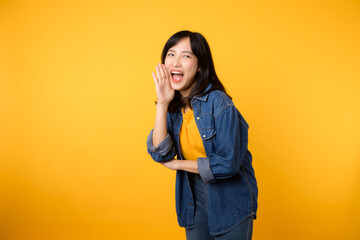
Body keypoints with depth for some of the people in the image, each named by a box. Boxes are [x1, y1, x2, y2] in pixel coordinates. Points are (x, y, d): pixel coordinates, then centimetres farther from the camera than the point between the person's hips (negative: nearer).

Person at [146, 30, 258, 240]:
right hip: (195, 199, 5)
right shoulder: (174, 105, -1)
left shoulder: (219, 103, -20)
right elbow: (160, 155, -11)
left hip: (231, 203, -5)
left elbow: (228, 164, -23)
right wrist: (162, 104, -17)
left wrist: (177, 164, -12)